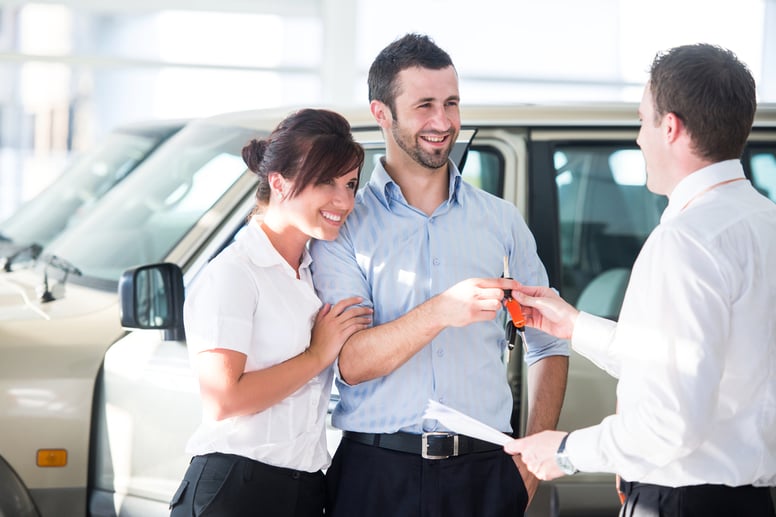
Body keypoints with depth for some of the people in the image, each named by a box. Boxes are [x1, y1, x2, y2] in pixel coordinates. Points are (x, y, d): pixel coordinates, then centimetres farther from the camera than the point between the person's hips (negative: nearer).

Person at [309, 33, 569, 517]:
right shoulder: (344, 226, 0)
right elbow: (349, 363, -11)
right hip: (377, 473, -2)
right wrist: (441, 312, -27)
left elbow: (549, 344, 13)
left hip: (485, 473, 2)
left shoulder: (502, 220, 10)